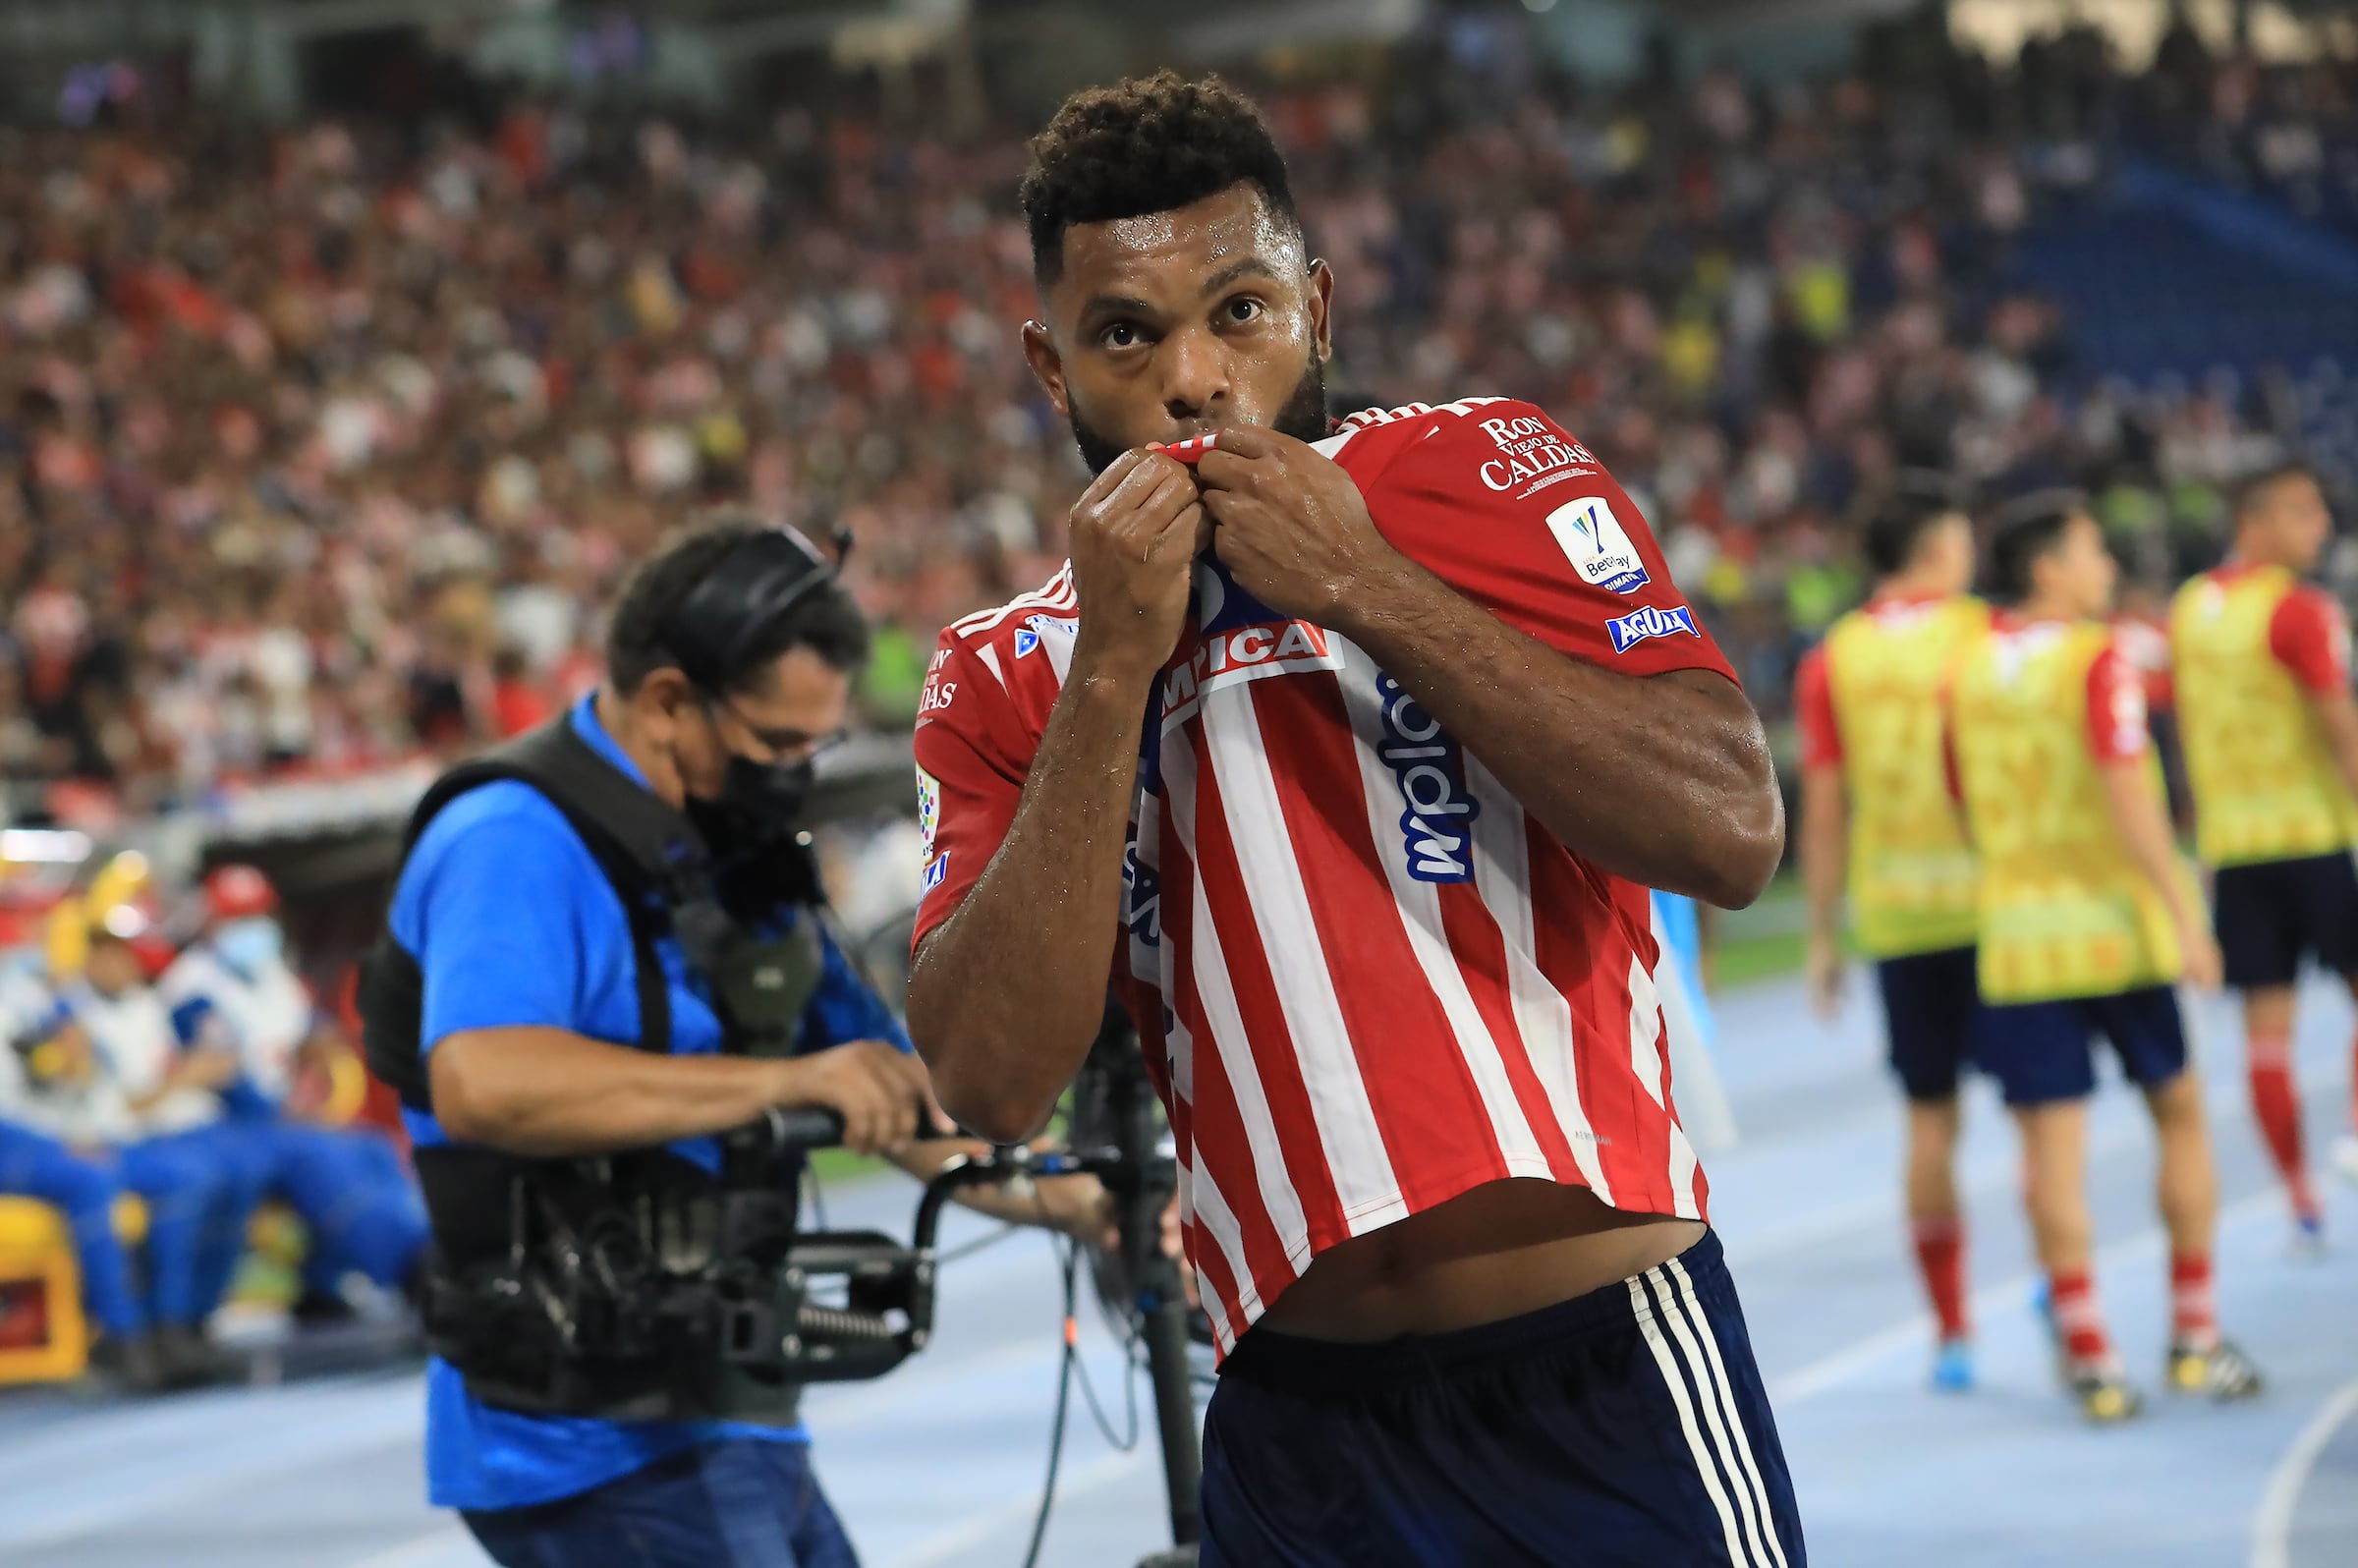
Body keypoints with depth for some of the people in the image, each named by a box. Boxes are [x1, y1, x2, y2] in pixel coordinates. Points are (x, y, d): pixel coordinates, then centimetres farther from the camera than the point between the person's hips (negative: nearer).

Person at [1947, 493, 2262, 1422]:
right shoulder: (2098, 661, -10)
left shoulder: (1967, 672, 7)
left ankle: (2090, 1360, -3)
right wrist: (2185, 917, -18)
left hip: (2017, 930, 4)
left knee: (2054, 1144, 0)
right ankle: (2195, 1338, 14)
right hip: (2116, 925, -4)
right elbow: (2128, 797, -18)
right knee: (2179, 1110, 13)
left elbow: (1968, 812, 12)